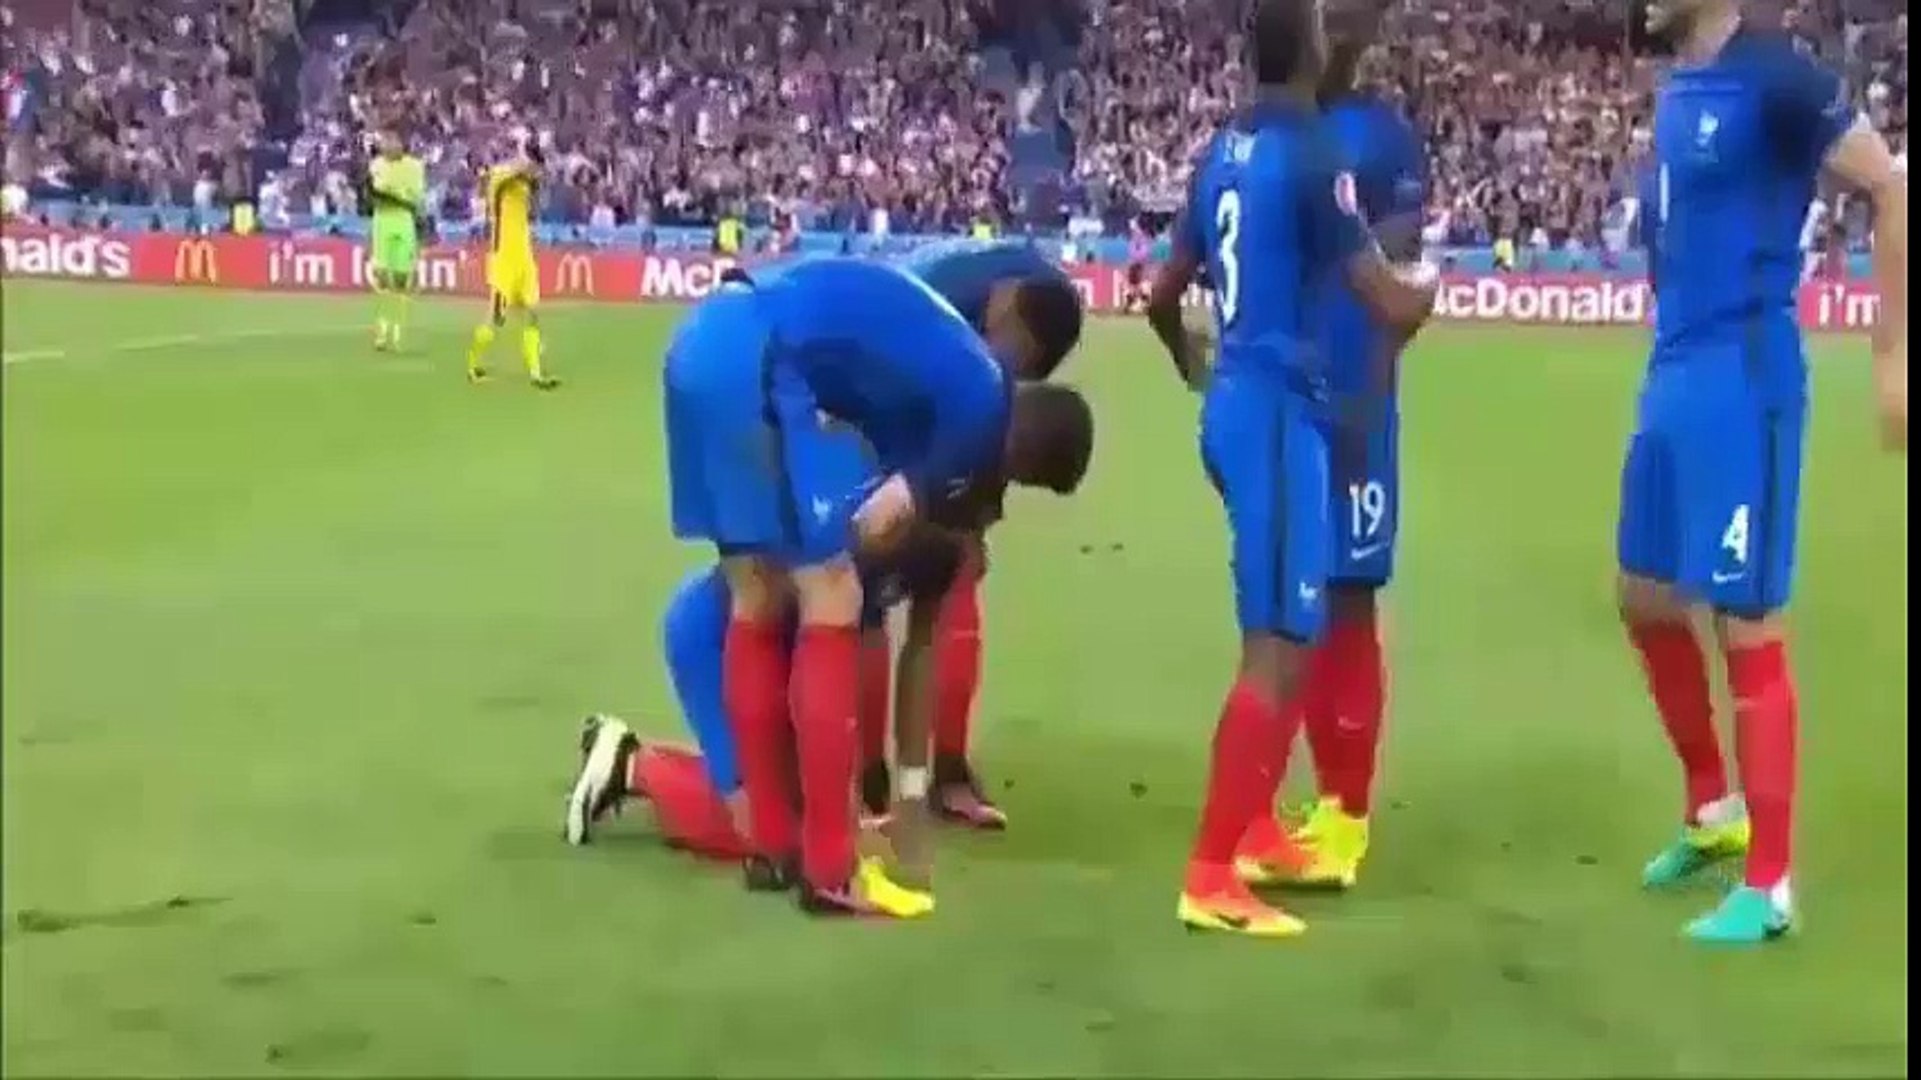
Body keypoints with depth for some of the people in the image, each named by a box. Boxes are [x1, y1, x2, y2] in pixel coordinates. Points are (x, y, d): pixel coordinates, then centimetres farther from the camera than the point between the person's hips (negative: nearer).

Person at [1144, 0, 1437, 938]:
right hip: (1280, 411, -9)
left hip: (1234, 404, 9)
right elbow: (1391, 306, -15)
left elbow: (1163, 299, 20)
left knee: (1284, 632, 20)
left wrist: (1200, 374, 40)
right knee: (1279, 645, -6)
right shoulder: (1312, 156, -14)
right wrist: (1431, 288, 10)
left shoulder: (1222, 152, 11)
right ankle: (1211, 877, -4)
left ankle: (1254, 832, 29)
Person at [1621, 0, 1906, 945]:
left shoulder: (1775, 77, -13)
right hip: (1673, 376, 9)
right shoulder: (1677, 92, 13)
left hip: (1742, 382, -9)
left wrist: (1891, 354, -16)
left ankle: (1770, 887, 7)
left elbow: (1892, 193, -14)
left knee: (1746, 626, -4)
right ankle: (1715, 809, 35)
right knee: (1647, 601, 17)